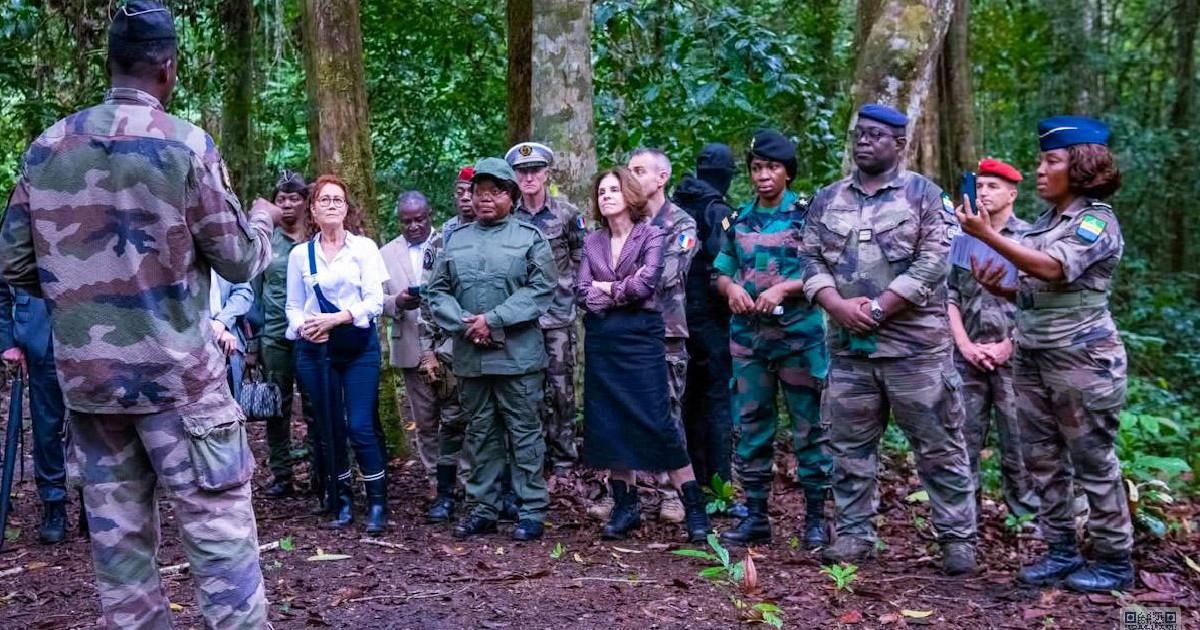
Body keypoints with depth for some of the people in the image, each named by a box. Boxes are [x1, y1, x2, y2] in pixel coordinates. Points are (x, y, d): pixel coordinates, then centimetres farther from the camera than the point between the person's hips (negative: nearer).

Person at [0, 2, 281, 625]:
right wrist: (261, 220, 18)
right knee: (218, 525, 0)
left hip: (85, 374, 5)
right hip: (176, 372, -5)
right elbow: (238, 261, -2)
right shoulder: (185, 144, -9)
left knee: (117, 535, 11)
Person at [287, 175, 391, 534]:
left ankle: (377, 503, 3)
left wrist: (336, 318, -18)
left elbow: (375, 301, -6)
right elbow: (293, 305, 10)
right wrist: (303, 326, -12)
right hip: (315, 349, 3)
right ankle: (342, 503, 19)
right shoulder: (300, 254, 8)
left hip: (359, 345, -3)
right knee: (329, 428, 8)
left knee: (361, 426, -9)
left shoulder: (364, 247, 1)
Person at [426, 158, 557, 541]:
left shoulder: (529, 238, 1)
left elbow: (541, 288, -10)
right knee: (480, 433, 12)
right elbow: (437, 291, 8)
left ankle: (532, 510, 10)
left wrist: (494, 319, -15)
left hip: (518, 354, -4)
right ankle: (481, 509, 21)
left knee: (525, 432, 2)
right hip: (470, 355, 4)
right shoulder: (455, 239, 13)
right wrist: (464, 324, -10)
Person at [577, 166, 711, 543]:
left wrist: (607, 289, -2)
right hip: (601, 340, 5)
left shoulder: (652, 235, -1)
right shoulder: (592, 242, 12)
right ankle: (625, 506, 19)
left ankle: (694, 507, 2)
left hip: (642, 337, -5)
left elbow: (646, 283, -15)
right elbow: (582, 292, 1)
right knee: (608, 424, 6)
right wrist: (624, 294, -10)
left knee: (657, 423, -7)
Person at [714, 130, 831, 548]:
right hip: (748, 335, 4)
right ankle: (755, 516, 18)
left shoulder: (807, 215, -2)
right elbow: (720, 274, 15)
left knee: (808, 428, 1)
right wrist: (731, 288, -7)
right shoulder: (738, 221, 12)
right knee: (750, 428, 8)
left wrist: (784, 288, -19)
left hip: (799, 333, -4)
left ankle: (815, 518, 11)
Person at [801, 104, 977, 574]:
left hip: (915, 346, -4)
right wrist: (839, 306, -10)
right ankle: (854, 534, 20)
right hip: (848, 346, 4)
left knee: (938, 447, 2)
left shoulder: (925, 196, 1)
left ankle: (957, 538, 12)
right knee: (849, 446, 9)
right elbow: (811, 259, 8)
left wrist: (875, 309, -14)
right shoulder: (828, 200, 13)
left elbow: (932, 265, -9)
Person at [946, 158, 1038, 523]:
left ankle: (1024, 510, 11)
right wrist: (965, 344, -3)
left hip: (1012, 356, -3)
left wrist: (1008, 345, -9)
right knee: (965, 438, 5)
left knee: (1017, 438, 0)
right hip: (968, 356, 3)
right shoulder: (962, 239, 11)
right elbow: (949, 295, 8)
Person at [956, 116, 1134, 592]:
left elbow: (1052, 269, -27)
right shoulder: (1045, 222, 12)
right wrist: (998, 288, -3)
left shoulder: (1097, 221, -10)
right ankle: (1062, 551, 20)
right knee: (1042, 460, 10)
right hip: (1033, 357, 8)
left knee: (1092, 461, 0)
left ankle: (1115, 561, 12)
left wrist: (987, 236, -32)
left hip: (1083, 358, -8)